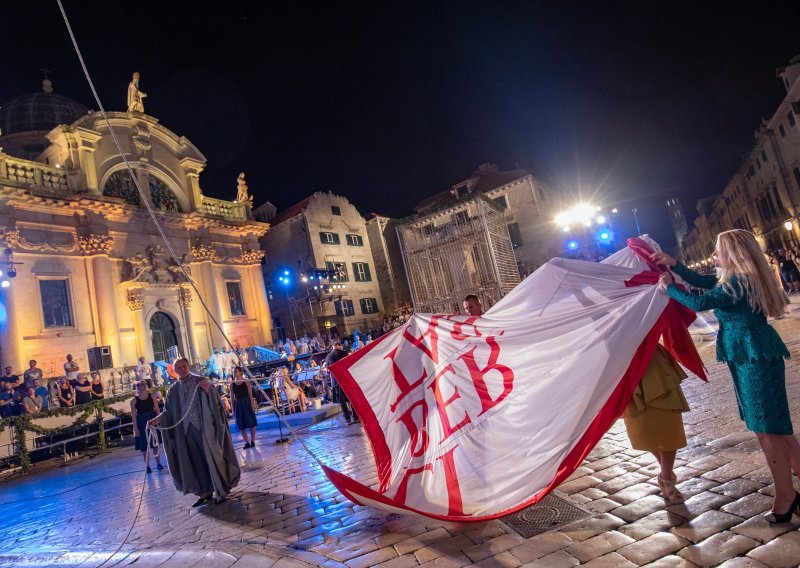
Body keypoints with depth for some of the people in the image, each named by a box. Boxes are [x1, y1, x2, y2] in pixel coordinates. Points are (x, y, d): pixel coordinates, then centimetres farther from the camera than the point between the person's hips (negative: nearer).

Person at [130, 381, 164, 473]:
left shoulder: (151, 396, 0)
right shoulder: (134, 400, -5)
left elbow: (157, 409, 2)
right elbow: (133, 416, -5)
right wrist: (136, 429, -8)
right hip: (141, 423, -1)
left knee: (155, 443, 8)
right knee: (144, 445, 5)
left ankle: (158, 463, 20)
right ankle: (147, 466, 17)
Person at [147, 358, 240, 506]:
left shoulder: (202, 381, -3)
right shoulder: (174, 390, 7)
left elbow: (215, 401, -8)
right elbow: (169, 411, 10)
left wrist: (208, 391, -26)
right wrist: (157, 419, -7)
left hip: (204, 426, -4)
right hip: (186, 429, 4)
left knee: (211, 458, 0)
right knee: (195, 461, 8)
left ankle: (222, 491, 11)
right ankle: (205, 492, 19)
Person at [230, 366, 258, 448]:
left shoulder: (246, 382, -4)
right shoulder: (232, 384, 4)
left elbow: (250, 395, -5)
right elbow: (232, 397, 5)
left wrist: (252, 405, -11)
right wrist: (233, 409, 3)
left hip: (247, 403, -3)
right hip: (238, 405, 3)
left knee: (251, 423, 0)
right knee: (241, 425, 5)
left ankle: (252, 441, 12)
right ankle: (247, 442, 14)